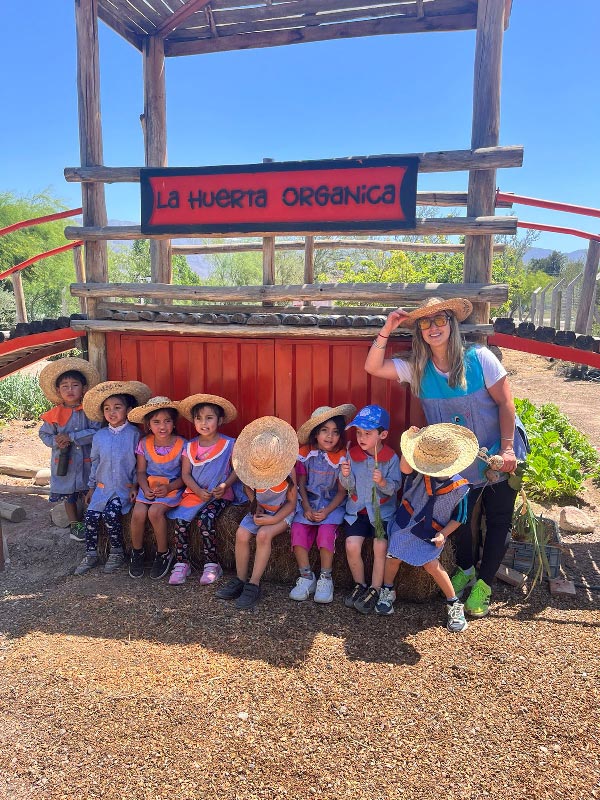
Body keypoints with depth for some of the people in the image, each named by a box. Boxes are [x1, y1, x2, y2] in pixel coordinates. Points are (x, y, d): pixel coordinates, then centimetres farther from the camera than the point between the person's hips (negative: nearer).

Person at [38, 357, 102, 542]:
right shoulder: (55, 414, -4)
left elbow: (96, 432, -18)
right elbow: (44, 434, 6)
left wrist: (71, 436, -22)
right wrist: (56, 442, -14)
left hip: (86, 460, -1)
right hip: (64, 461, 1)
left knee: (86, 493, 10)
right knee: (68, 494, 13)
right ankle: (74, 524, 30)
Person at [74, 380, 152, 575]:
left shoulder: (134, 434, -7)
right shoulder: (99, 436, 5)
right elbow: (95, 463, 15)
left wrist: (135, 486, -8)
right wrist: (91, 487, 16)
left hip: (125, 488, -4)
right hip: (103, 487, 5)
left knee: (111, 514, -22)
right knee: (91, 516, -9)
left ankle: (117, 552, -1)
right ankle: (91, 554, 10)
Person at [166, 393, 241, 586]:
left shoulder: (229, 444, -3)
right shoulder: (190, 447, 6)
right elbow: (186, 474, 3)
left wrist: (225, 485, -18)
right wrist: (199, 491, -14)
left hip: (219, 495, -3)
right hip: (195, 493, 4)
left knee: (205, 520, -27)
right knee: (180, 521, -18)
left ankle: (211, 565, -10)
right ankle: (181, 563, -2)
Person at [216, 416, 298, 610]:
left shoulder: (287, 471, -24)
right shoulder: (251, 467, -14)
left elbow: (292, 502, -14)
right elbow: (248, 487, 9)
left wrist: (274, 520, -24)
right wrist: (255, 504, -8)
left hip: (282, 512, -4)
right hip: (261, 509, 4)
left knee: (263, 534, -29)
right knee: (241, 534, -19)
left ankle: (254, 585, -18)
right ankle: (240, 581, -2)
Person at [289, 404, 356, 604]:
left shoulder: (342, 457, -9)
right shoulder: (305, 453, -3)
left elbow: (342, 491, -6)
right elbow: (301, 484, 3)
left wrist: (326, 511, -18)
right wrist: (306, 508, -10)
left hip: (332, 503, -2)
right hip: (308, 501, 2)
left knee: (326, 530, -27)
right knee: (298, 529, -21)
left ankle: (325, 579, -8)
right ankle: (306, 577, -5)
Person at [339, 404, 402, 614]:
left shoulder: (391, 458, -9)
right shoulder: (352, 454, -3)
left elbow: (395, 487, -12)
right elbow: (348, 487, 0)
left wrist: (383, 482, -32)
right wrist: (345, 475, -21)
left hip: (382, 510, -2)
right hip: (357, 508, 2)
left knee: (380, 546, -18)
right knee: (352, 546, -14)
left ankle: (375, 589, 3)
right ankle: (359, 585, 11)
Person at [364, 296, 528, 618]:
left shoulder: (479, 358, -16)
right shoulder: (417, 368, -7)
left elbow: (505, 403, -13)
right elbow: (372, 367, -12)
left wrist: (507, 448, -19)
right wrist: (386, 330, -20)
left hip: (498, 452, -2)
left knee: (498, 521, 7)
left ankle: (484, 584, 25)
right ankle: (465, 571, 37)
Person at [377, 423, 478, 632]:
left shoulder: (460, 487, -18)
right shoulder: (421, 473, -15)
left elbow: (458, 517, -6)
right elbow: (404, 468, -36)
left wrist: (443, 534, -15)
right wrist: (411, 440, -37)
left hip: (430, 534, -2)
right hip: (405, 523, 3)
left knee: (432, 565, -13)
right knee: (393, 558, 5)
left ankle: (454, 604, 11)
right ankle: (387, 592, 34)